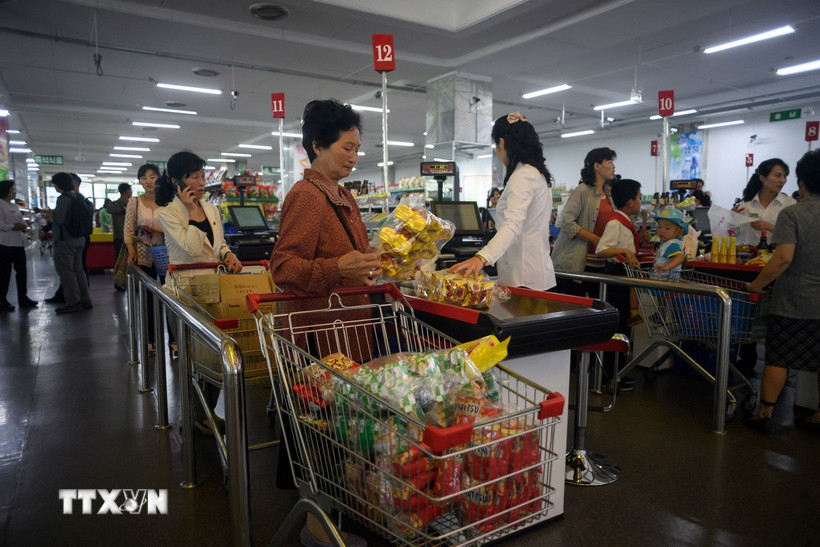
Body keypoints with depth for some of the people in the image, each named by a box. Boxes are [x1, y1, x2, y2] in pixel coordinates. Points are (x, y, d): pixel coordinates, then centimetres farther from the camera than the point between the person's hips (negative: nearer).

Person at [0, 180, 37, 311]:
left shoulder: (14, 206, 18)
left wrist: (23, 226, 0)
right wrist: (14, 227, -19)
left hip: (18, 242, 8)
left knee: (21, 270, 10)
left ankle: (23, 297, 18)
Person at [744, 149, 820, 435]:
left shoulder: (792, 213, -12)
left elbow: (784, 258, -19)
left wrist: (757, 285, -10)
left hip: (793, 302, -4)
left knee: (778, 359, 5)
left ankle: (765, 415, 12)